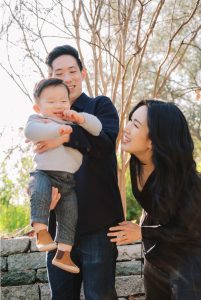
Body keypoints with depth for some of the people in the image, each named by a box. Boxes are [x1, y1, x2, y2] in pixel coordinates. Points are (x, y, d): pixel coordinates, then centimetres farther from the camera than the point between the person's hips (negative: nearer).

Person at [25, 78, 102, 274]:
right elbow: (30, 131, -21)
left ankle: (63, 253, 14)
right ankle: (40, 230, -30)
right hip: (44, 173, -5)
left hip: (69, 180, 5)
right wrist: (56, 129, -29)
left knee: (70, 214, 5)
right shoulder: (38, 120, 3)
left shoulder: (74, 123, 18)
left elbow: (97, 128, 9)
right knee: (40, 190, -37)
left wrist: (80, 118, -8)